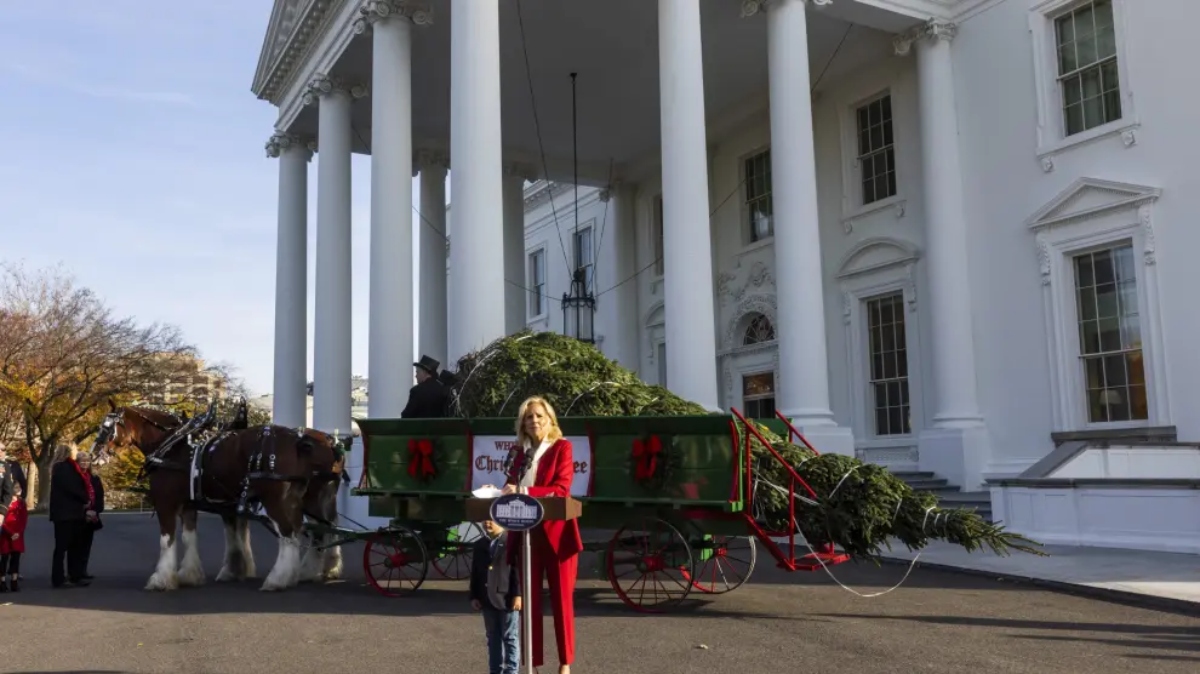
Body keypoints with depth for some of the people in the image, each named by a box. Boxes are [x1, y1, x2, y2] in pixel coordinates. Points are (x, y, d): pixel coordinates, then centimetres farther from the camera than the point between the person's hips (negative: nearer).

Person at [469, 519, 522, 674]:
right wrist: (474, 596, 8)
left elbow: (519, 570, -10)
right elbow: (475, 573, 14)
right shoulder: (479, 545, 12)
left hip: (507, 599, -6)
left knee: (510, 638, 2)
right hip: (487, 600, 6)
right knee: (493, 638, 12)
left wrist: (518, 594, -14)